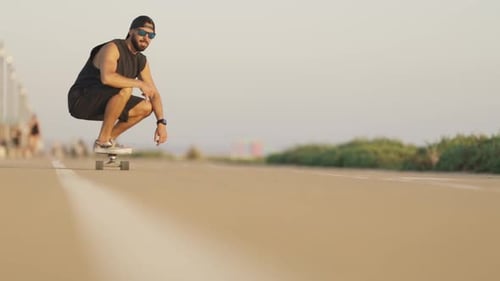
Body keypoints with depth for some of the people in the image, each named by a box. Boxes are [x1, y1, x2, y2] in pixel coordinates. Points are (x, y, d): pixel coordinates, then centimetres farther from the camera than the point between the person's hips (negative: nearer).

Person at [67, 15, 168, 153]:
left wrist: (161, 122, -3)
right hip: (81, 101, -9)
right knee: (125, 89, -31)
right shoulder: (113, 48, -18)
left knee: (146, 107, 3)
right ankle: (102, 141, -21)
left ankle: (109, 138, 8)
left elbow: (154, 94, 10)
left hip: (100, 105, 9)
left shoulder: (141, 61, 7)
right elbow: (107, 77, -37)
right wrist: (139, 83, -28)